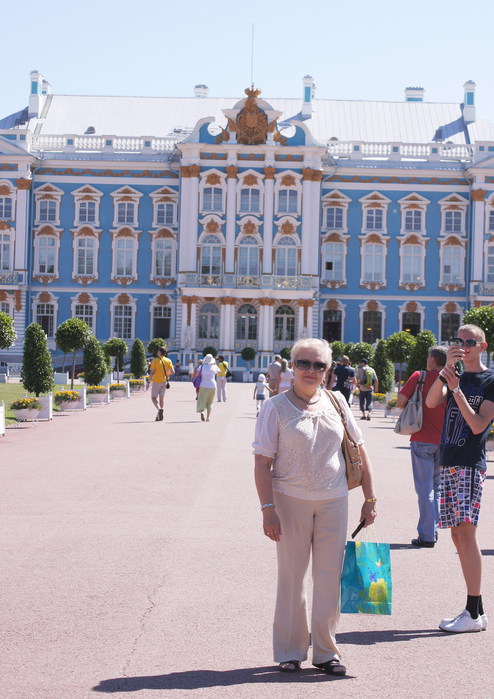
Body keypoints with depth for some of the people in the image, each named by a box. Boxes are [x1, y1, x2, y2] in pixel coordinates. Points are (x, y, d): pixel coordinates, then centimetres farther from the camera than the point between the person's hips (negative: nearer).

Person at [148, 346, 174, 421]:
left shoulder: (155, 360, -9)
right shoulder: (168, 361, 3)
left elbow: (152, 372, -13)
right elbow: (172, 372, -3)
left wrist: (149, 381, -2)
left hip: (156, 381, -4)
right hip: (164, 381, 4)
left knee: (154, 398, 4)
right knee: (161, 398, 12)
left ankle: (159, 409, -24)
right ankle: (159, 416, 12)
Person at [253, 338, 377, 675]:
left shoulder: (336, 403, 4)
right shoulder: (276, 408, -5)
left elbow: (359, 451, 9)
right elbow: (263, 462, -7)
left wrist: (370, 499, 6)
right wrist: (268, 509, -13)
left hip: (333, 500, 3)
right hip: (291, 499, -2)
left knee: (330, 577, 7)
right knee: (291, 576, 7)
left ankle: (326, 651, 21)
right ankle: (290, 651, 21)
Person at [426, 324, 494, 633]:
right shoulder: (455, 377, 16)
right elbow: (431, 402, -3)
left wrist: (457, 389, -16)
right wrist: (447, 368, -14)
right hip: (449, 463, 7)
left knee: (466, 532, -12)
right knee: (458, 534, 7)